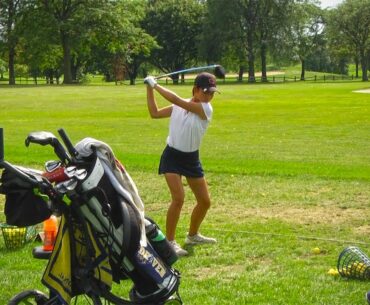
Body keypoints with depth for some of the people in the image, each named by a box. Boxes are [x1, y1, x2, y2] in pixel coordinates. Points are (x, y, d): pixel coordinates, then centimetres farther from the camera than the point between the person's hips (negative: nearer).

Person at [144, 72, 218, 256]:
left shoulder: (206, 109, -12)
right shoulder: (178, 107, -2)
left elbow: (176, 100, -22)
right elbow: (155, 113, 5)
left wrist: (156, 85, -17)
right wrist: (149, 89, -1)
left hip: (191, 158, 2)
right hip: (172, 156, -2)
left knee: (205, 201, 9)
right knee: (178, 198, -20)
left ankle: (192, 235, 34)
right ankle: (169, 241, -10)